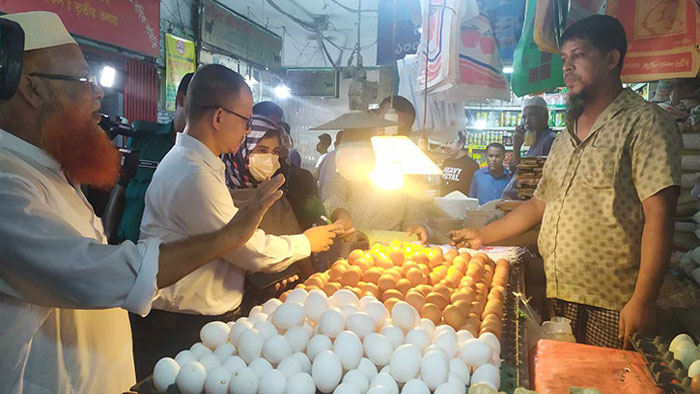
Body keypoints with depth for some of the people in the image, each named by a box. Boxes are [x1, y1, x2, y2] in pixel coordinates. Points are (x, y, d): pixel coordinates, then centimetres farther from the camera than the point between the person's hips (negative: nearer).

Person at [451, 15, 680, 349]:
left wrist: (642, 300, -20)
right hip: (559, 296, 6)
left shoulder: (644, 122, -6)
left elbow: (658, 215, -14)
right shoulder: (567, 135, 17)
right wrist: (484, 236, 17)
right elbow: (541, 203, 21)